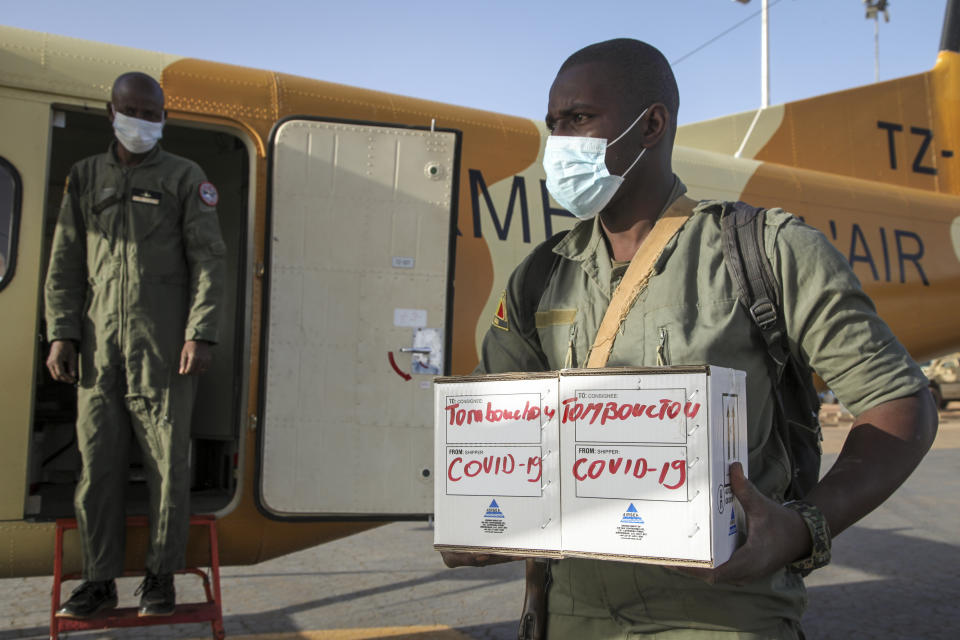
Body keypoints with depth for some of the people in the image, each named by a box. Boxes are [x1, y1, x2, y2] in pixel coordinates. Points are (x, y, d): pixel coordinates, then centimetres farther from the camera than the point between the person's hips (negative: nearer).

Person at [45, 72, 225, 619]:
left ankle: (162, 577, 12)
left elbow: (208, 260, 0)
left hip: (165, 349, -3)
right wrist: (62, 333, 5)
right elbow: (65, 264, 15)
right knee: (98, 464, 4)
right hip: (99, 349, 3)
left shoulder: (185, 177, 6)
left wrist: (200, 335, -10)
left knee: (168, 461, 0)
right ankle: (100, 580, 16)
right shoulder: (86, 177, 15)